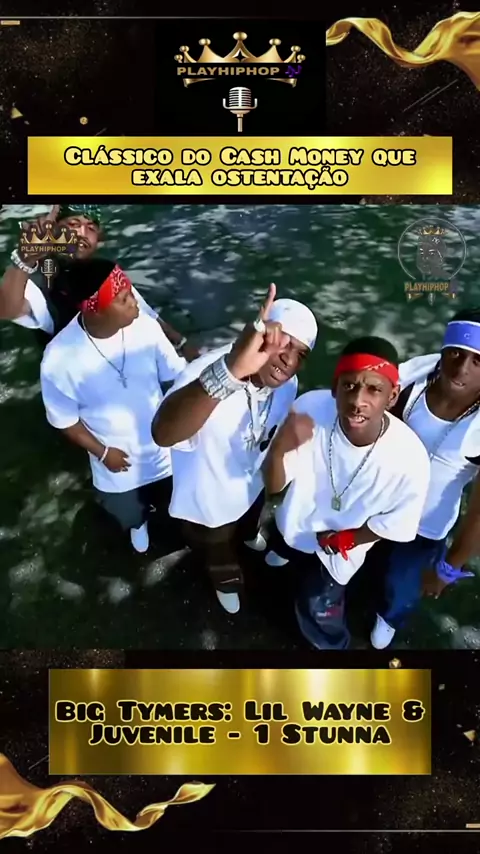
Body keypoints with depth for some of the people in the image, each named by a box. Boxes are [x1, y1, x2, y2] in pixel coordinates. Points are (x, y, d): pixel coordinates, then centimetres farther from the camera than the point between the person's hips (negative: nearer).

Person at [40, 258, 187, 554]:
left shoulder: (145, 327, -26)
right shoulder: (59, 358, -30)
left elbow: (177, 374, -11)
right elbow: (63, 419, -14)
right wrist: (102, 452, -15)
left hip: (164, 451, 1)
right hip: (117, 466, 0)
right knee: (129, 516, 32)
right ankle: (139, 524, 70)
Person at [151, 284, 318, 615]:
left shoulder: (288, 385, -22)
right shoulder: (210, 372, -45)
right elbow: (163, 434, -66)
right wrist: (231, 371, -80)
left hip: (251, 483, 5)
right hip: (209, 501, -5)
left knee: (250, 519, 40)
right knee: (218, 551, 28)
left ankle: (248, 536, 77)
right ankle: (227, 581, 64)